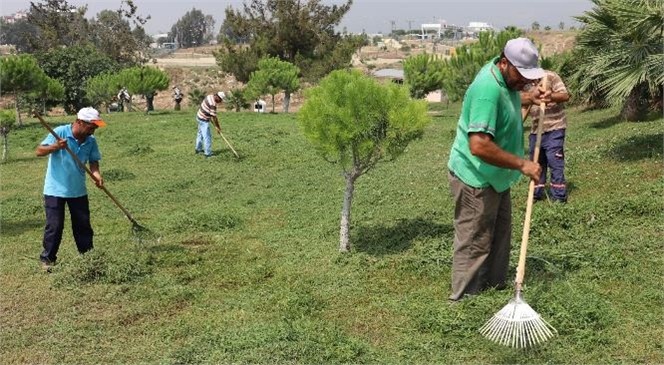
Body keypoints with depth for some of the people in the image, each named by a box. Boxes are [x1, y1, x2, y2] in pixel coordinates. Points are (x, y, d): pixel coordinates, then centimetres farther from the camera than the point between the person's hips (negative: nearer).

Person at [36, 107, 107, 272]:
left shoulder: (91, 141, -3)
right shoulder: (59, 133, -16)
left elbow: (93, 161, 3)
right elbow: (39, 151, -16)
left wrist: (96, 174, -17)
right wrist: (55, 147, -36)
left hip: (78, 190, 5)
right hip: (55, 190, -4)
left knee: (83, 224, 11)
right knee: (54, 226, -1)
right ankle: (47, 259, 13)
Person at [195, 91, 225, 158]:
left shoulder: (210, 96, -1)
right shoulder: (213, 104, -29)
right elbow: (214, 117, -24)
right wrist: (217, 127, -15)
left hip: (200, 117, 11)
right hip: (204, 120, -11)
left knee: (200, 133, 24)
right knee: (207, 136, -7)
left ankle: (198, 149, 39)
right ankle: (208, 153, -5)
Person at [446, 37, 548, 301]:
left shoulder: (506, 77, 0)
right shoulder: (488, 89, -30)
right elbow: (479, 145, -38)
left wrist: (529, 98, 11)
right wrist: (521, 164, -31)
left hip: (495, 176, 10)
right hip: (475, 179, -10)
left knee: (500, 234, 20)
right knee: (474, 243, 0)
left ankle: (495, 285, 35)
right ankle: (464, 300, 12)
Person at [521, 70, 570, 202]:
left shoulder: (550, 76, -9)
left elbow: (565, 96, -16)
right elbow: (521, 100, -10)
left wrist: (549, 96, -34)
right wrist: (532, 98, -32)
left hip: (554, 128, -6)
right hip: (535, 130, 6)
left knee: (555, 162, -4)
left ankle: (559, 197, 2)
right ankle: (537, 194, 24)